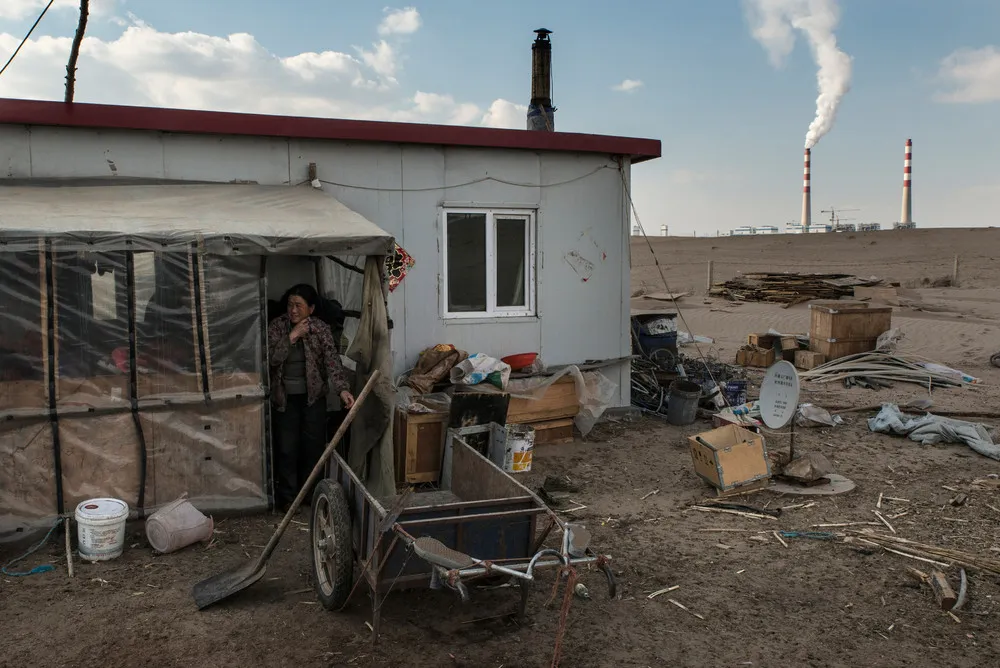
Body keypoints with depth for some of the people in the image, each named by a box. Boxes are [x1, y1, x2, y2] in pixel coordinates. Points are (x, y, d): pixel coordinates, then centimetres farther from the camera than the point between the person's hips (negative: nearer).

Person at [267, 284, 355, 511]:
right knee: (287, 448, 3)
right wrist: (292, 336, -25)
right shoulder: (276, 326, -6)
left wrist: (342, 389, -34)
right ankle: (287, 496, 17)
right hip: (285, 397, 0)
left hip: (313, 395, 0)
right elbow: (271, 358, -17)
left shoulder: (321, 329, -8)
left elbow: (332, 360, -19)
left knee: (314, 445, 7)